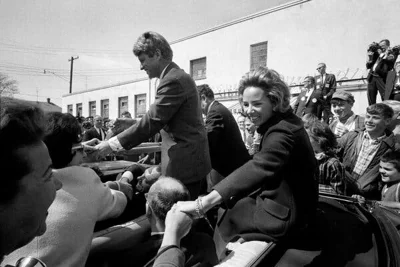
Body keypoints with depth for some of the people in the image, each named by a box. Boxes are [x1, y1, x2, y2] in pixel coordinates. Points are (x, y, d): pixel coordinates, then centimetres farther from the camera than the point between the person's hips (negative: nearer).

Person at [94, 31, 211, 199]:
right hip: (188, 160, 10)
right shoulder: (177, 76, 14)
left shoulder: (173, 80, -18)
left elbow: (151, 122, -21)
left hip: (184, 163, -10)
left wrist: (112, 144, -15)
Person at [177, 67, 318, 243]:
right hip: (289, 203, 9)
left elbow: (257, 170, -44)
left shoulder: (282, 133, -27)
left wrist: (203, 203, -51)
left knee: (221, 214, 3)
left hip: (284, 215, -9)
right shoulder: (283, 122, 4)